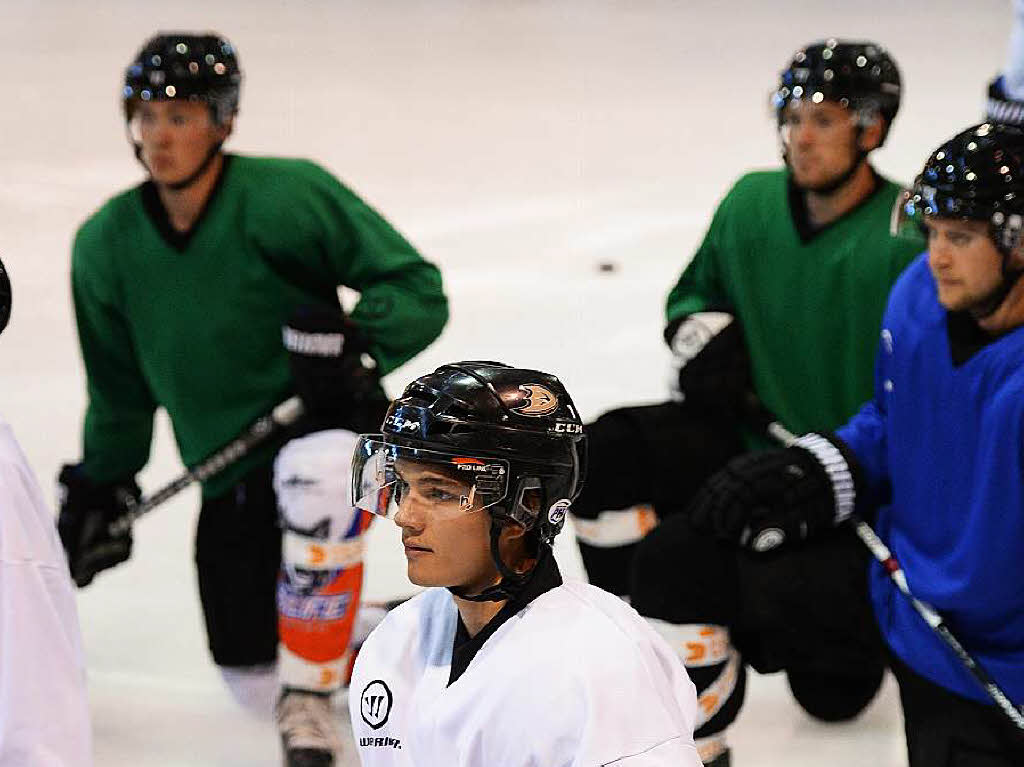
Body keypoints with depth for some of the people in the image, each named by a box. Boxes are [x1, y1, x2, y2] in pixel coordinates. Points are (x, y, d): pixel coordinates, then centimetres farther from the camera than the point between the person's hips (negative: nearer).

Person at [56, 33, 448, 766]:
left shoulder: (289, 195, -17)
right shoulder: (107, 245, -2)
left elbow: (417, 289, -14)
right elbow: (120, 389, 12)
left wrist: (360, 347, -29)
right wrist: (99, 490, 12)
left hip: (331, 425, -5)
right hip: (230, 479, 5)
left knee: (316, 472, -42)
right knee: (252, 681, 4)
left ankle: (312, 696, -24)